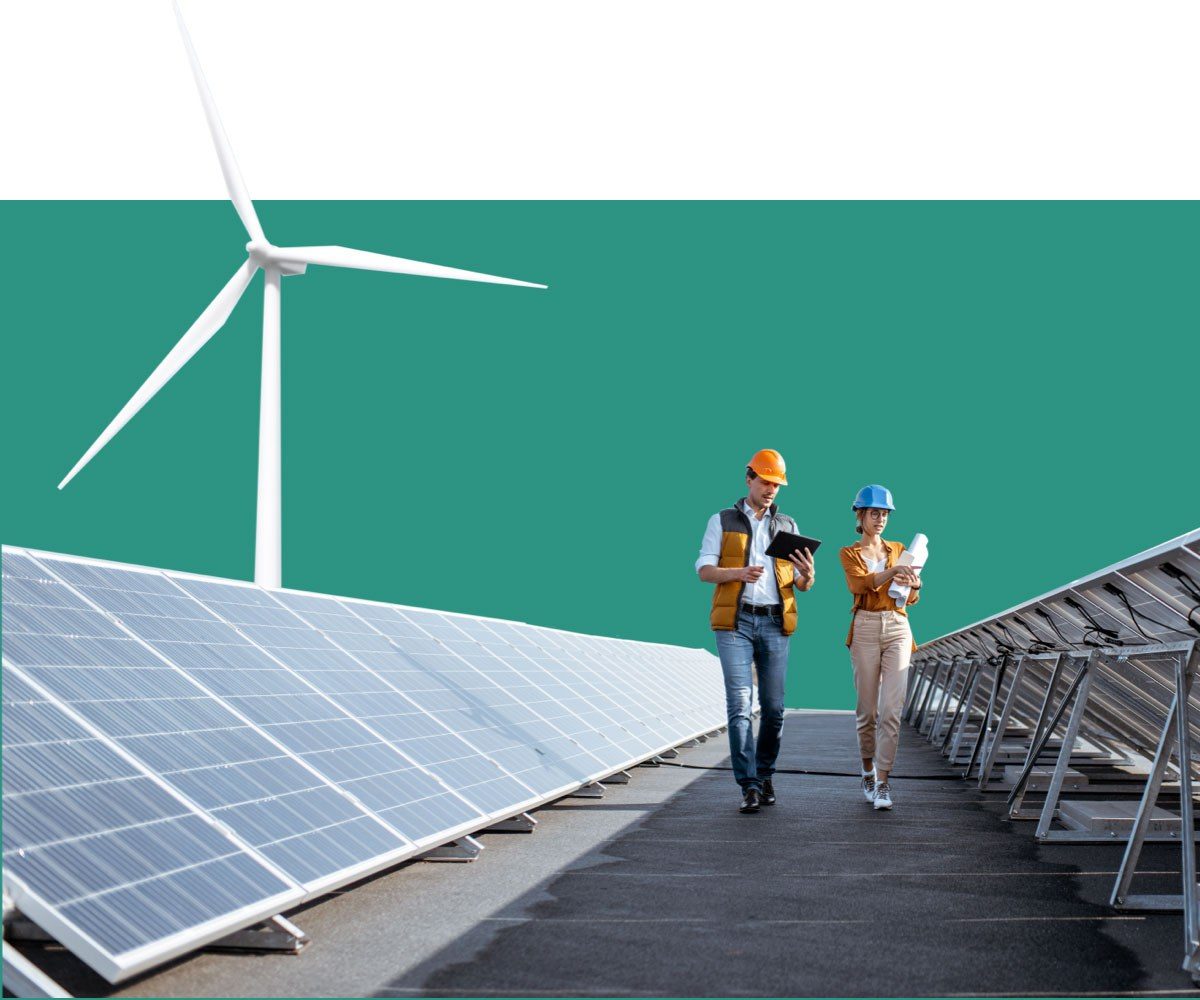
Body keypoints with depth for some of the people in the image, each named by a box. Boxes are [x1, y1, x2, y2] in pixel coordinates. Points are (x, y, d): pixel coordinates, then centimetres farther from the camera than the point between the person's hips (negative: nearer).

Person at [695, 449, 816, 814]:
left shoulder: (787, 526, 15)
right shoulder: (722, 521, 8)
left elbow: (802, 585, 12)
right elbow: (705, 571, 0)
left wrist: (808, 575, -13)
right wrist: (740, 573, -19)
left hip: (775, 624, 3)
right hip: (735, 622, -3)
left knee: (773, 707, 2)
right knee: (739, 704, -10)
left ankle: (765, 775, 19)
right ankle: (750, 786, -10)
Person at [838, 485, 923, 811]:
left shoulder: (899, 550, 14)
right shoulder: (849, 554, 6)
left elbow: (911, 599, 7)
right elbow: (858, 584, -16)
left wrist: (914, 585, -18)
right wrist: (892, 571, -32)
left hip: (898, 628, 1)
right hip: (866, 629, -1)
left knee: (891, 708, -10)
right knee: (867, 708, 4)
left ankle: (883, 782, -10)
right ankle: (868, 771, 23)